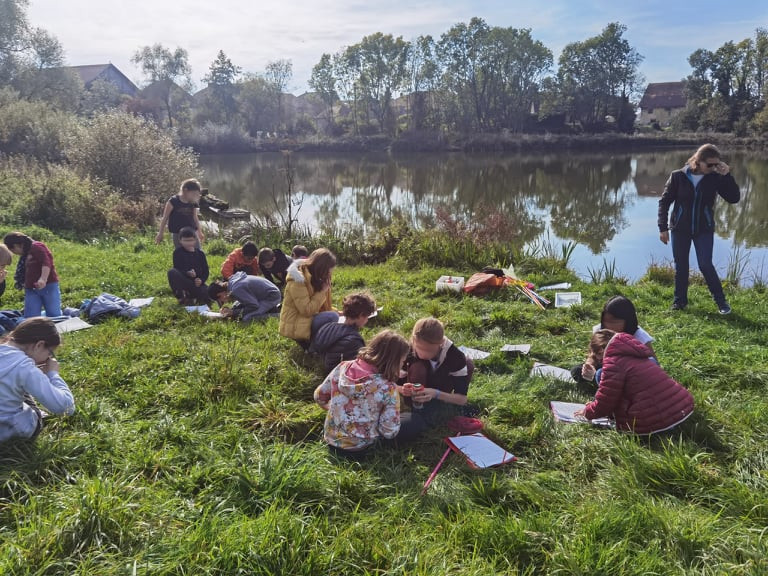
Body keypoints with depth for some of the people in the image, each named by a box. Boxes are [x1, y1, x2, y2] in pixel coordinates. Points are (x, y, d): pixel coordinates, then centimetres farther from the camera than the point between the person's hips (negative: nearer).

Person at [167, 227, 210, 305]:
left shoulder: (200, 253, 9)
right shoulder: (178, 252, 2)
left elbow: (206, 270, 6)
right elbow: (177, 269, -8)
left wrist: (201, 280, -14)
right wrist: (187, 273, -29)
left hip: (197, 283, 1)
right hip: (183, 282, -1)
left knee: (208, 294, -31)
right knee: (172, 272, -33)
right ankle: (181, 297, -19)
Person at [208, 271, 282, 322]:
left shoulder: (236, 289, -25)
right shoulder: (232, 280, 0)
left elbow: (254, 306, -22)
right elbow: (244, 299, 11)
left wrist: (234, 313, -15)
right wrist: (232, 309, -5)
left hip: (273, 296, -10)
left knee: (246, 318, -21)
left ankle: (278, 316, -12)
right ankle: (271, 308, 14)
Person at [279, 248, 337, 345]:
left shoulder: (313, 277, 7)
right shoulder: (298, 280, -20)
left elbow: (322, 306, 15)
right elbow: (307, 310, -24)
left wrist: (337, 312, 4)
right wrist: (322, 292, -20)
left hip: (308, 319, 10)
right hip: (294, 326, -10)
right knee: (332, 317, -24)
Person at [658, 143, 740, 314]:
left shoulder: (715, 178, -7)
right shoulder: (678, 176, -10)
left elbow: (734, 198, -10)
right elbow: (664, 201, -4)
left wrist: (727, 176, -21)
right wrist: (663, 228, -6)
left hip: (704, 230, 0)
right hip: (680, 229, 0)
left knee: (706, 265, -5)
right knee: (680, 266, 7)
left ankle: (721, 301, 10)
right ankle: (680, 300, 22)